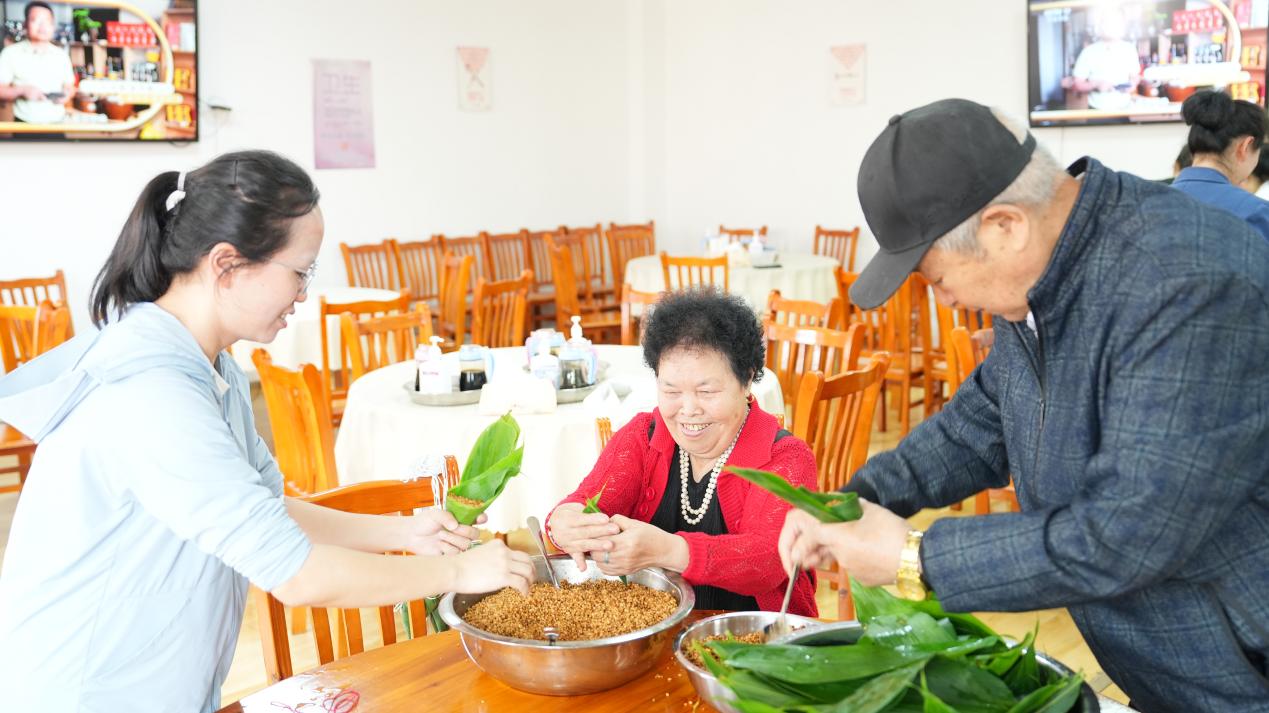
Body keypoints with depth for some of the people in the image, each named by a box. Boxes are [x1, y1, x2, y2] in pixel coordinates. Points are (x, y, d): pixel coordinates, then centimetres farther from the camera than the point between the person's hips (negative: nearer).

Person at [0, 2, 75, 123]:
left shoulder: (61, 55, 10)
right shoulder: (11, 53, 1)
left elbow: (69, 86, 17)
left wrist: (67, 93, -5)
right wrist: (22, 90, -19)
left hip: (56, 124, 2)